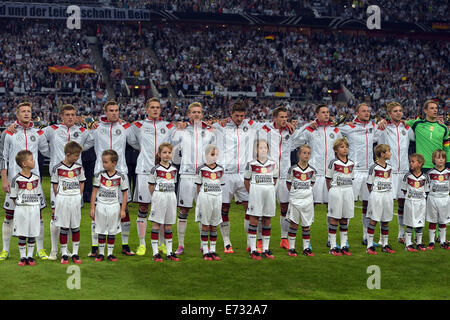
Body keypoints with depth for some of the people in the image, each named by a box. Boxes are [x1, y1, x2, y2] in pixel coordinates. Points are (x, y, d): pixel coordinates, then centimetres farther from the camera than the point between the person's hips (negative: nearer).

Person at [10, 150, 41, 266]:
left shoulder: (36, 178, 4)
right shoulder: (16, 179, -9)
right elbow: (13, 197, -3)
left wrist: (35, 206, 5)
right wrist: (20, 207, -5)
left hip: (34, 208, 3)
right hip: (21, 209, -3)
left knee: (32, 235, 7)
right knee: (22, 235, 4)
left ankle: (30, 256, 17)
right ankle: (23, 257, 13)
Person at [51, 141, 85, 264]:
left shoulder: (79, 167, 4)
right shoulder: (57, 168, -6)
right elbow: (55, 185, 1)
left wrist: (79, 196, 3)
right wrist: (59, 199, -3)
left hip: (76, 199, 3)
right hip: (62, 199, -3)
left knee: (75, 227, 6)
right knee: (64, 227, 2)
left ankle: (75, 253, 14)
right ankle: (64, 254, 10)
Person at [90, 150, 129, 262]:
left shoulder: (121, 177, -4)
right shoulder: (99, 175, -2)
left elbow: (124, 194, 2)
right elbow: (94, 192, 1)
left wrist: (123, 210, -1)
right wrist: (92, 208, -3)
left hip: (114, 206, 0)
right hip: (101, 205, 0)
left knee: (112, 232, 7)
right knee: (101, 231, 6)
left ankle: (110, 253, 16)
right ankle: (101, 253, 14)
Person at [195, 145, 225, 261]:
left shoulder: (220, 169, 9)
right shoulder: (201, 169, -1)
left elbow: (221, 185, 14)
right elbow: (199, 185, 3)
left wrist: (219, 197, 8)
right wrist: (199, 198, -1)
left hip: (217, 197, 3)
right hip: (205, 197, -3)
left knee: (214, 225, 7)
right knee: (205, 225, 1)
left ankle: (213, 250, 12)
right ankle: (205, 251, 6)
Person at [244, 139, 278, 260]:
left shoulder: (273, 164, 7)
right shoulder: (251, 164, -3)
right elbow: (246, 181, 5)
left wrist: (269, 190, 11)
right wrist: (252, 193, 3)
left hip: (269, 193, 4)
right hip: (255, 193, -3)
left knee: (267, 221, 7)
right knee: (254, 220, -4)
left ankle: (265, 249, 14)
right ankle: (253, 250, -1)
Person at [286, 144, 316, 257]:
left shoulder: (312, 170, 3)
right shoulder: (293, 169, -6)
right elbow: (288, 183, 4)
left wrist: (307, 191, 10)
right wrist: (294, 193, 4)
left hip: (308, 200, 2)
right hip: (295, 200, -2)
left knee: (306, 225, 6)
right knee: (294, 224, 3)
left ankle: (306, 248, 14)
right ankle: (291, 248, 9)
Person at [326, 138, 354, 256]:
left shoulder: (351, 163, 9)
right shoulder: (333, 163, -5)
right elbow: (328, 179, 0)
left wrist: (348, 189, 11)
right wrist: (331, 192, 1)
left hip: (348, 191, 5)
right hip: (336, 190, -5)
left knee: (345, 219, 9)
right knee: (334, 219, -1)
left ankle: (344, 246, 14)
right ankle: (333, 247, 4)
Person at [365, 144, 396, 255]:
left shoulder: (389, 167, 10)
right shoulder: (374, 168, -9)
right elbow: (369, 184, -3)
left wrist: (387, 193, 11)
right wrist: (374, 194, -2)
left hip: (388, 195, 6)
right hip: (376, 196, -6)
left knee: (386, 221, 10)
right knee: (373, 220, -5)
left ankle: (385, 245, 18)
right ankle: (369, 246, -2)